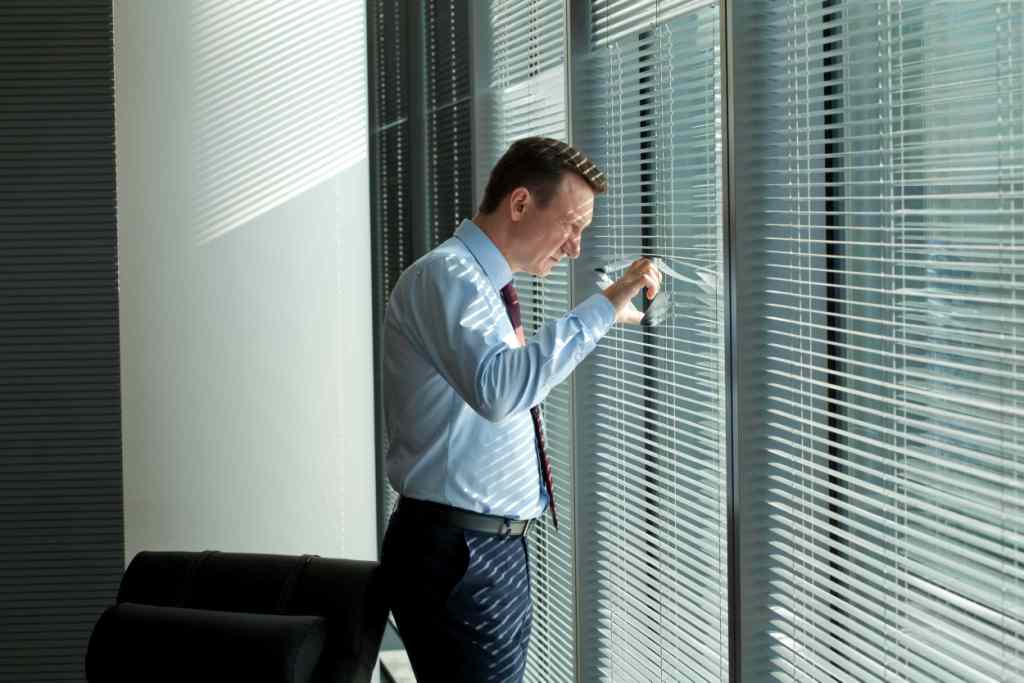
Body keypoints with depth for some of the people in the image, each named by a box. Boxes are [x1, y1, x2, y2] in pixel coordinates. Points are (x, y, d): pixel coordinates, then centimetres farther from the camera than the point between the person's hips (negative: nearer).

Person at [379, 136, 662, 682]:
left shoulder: (485, 286, 17)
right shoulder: (446, 274, -15)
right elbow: (496, 389, -33)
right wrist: (602, 309, -29)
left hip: (495, 548, 10)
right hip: (460, 555, -10)